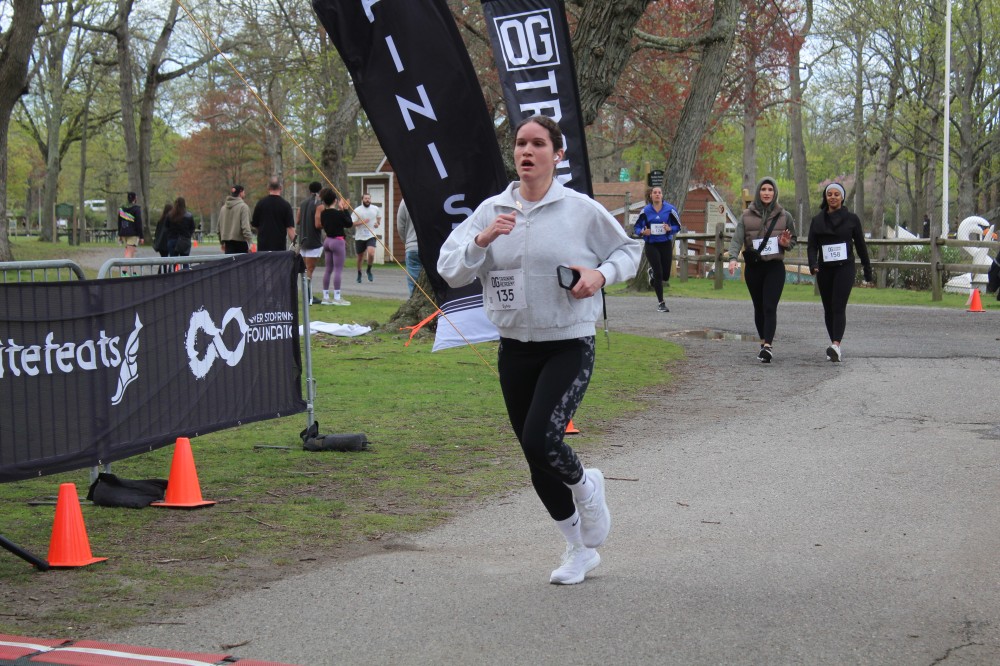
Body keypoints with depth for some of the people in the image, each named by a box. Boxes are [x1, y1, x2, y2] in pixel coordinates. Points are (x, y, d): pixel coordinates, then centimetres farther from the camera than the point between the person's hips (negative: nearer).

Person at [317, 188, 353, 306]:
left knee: (328, 269, 12)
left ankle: (325, 297, 14)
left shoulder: (323, 213, 3)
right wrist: (346, 210, 2)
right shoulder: (339, 213, -15)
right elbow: (349, 224, -6)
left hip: (327, 240, 7)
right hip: (338, 241, -7)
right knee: (338, 270, -5)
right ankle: (337, 298, -6)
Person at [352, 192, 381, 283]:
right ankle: (359, 273, 33)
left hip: (371, 236, 0)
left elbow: (379, 217, 23)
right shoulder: (357, 210, -6)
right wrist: (362, 222, -22)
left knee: (371, 253, -22)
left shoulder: (375, 209, 3)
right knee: (360, 257, 10)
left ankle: (369, 270, 3)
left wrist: (378, 223, 3)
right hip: (360, 237, 0)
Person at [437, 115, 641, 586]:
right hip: (514, 348, 4)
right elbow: (449, 269, 0)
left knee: (540, 438, -23)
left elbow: (629, 250, 9)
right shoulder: (491, 210, 4)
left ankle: (585, 486, 12)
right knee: (535, 458, 9)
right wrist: (482, 239, -17)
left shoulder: (581, 210, -4)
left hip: (570, 346, -4)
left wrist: (602, 274, -10)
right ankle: (580, 549, 28)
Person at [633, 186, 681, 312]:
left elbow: (677, 226, 4)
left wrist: (670, 229, -18)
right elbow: (637, 227, 4)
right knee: (658, 274, -7)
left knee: (665, 276, 3)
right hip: (651, 245, -1)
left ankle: (653, 271, 39)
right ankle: (661, 303, 3)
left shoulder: (670, 209, -3)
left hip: (666, 244, 1)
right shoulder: (646, 211, -2)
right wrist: (643, 232, -18)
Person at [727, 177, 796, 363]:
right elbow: (737, 239, -5)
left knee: (770, 307, -14)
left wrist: (786, 243, -9)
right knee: (759, 307, 9)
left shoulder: (784, 216, 6)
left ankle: (767, 346, -22)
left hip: (775, 266, -2)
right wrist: (733, 258, -23)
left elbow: (793, 241, 15)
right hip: (753, 267, 2)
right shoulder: (747, 216, 4)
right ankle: (765, 343, 23)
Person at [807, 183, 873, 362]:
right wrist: (813, 264, -16)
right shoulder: (817, 220, 9)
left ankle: (836, 346, -30)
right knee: (828, 309, 8)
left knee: (839, 307, -17)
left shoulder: (852, 219, 4)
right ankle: (835, 351, 18)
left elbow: (861, 246, 8)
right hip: (825, 270, 3)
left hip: (845, 268, -3)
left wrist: (867, 270, 10)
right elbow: (812, 246, 3)